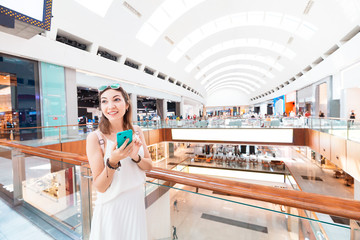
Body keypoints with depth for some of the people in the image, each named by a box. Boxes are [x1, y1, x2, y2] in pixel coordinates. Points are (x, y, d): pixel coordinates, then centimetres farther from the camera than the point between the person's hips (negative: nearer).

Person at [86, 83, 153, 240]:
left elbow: (149, 166, -2)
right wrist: (113, 161, -33)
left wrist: (136, 157, -22)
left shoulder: (136, 131, -7)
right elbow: (99, 187, -15)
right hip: (111, 207, -4)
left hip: (136, 202, 4)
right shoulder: (95, 138, -18)